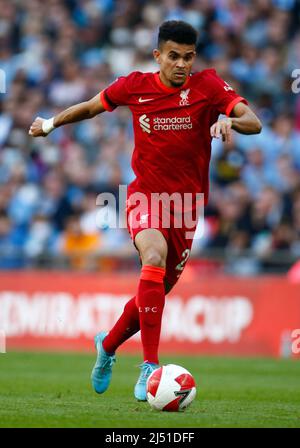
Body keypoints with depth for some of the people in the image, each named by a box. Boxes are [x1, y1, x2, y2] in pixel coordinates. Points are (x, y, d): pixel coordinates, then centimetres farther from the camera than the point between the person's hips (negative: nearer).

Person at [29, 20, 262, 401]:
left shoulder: (207, 85, -7)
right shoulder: (135, 86, -4)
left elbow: (254, 123, -17)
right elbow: (92, 107, 15)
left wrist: (230, 120, -37)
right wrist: (51, 123, 24)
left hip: (187, 201, 2)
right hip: (146, 195, -2)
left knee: (157, 291, 11)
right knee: (155, 258, -32)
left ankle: (108, 345, 42)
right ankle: (150, 366, -31)